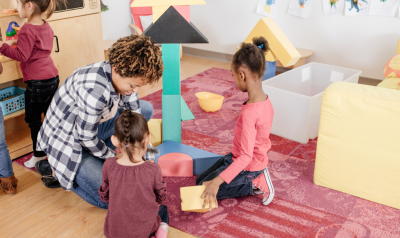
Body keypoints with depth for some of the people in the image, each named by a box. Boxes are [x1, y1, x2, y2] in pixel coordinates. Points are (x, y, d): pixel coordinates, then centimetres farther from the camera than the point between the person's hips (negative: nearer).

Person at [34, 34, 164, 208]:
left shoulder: (125, 75, -12)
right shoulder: (95, 91, -38)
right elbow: (87, 138, -27)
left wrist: (147, 156, -3)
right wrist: (113, 158, -10)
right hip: (66, 140, -8)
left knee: (146, 109, 4)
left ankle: (100, 159, 7)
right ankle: (55, 170, 5)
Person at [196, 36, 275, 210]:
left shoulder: (249, 113, -34)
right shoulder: (265, 101, -6)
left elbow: (246, 156, -35)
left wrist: (217, 182, -36)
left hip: (247, 167, -8)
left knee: (203, 191, 3)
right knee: (200, 180, 20)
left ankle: (253, 184, 1)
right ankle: (256, 178, 11)